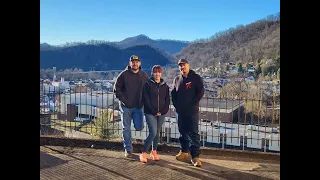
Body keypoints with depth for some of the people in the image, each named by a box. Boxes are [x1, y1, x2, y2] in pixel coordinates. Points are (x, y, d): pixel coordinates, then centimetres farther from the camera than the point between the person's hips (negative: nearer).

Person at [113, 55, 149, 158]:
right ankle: (128, 150, 18)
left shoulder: (144, 75, 5)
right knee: (126, 129, 4)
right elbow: (116, 89, -1)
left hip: (138, 107, 2)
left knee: (139, 127, -5)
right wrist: (122, 99, -8)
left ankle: (137, 123, 32)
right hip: (125, 107, -1)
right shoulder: (124, 75, -3)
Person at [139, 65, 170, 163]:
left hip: (161, 113, 4)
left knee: (157, 133, 11)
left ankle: (154, 152, 26)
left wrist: (163, 111, -6)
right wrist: (154, 111, -12)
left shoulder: (165, 86, 8)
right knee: (153, 133, -12)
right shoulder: (148, 84, -3)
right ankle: (143, 153, 0)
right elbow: (146, 99, -8)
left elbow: (167, 100, 8)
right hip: (150, 113, -4)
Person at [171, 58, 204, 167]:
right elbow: (173, 94, 17)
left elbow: (201, 92, -7)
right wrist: (176, 105, 3)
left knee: (194, 133, -7)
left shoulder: (196, 78, -1)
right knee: (183, 132, 13)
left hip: (192, 111, -5)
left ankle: (195, 156, -4)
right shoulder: (177, 79, 14)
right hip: (181, 111, 5)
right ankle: (184, 152, 26)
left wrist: (192, 103, -13)